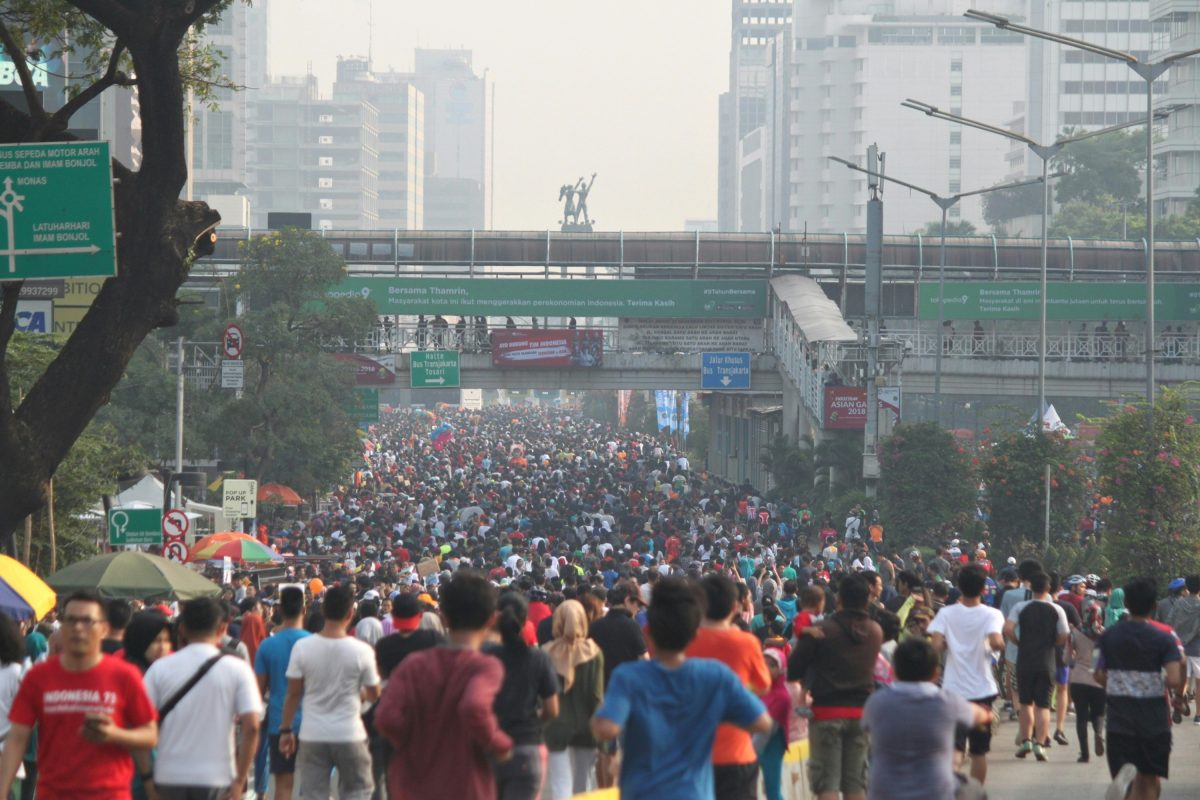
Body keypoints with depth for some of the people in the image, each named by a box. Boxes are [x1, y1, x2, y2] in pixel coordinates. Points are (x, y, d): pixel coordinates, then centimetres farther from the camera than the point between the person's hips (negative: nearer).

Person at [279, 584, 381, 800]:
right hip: (349, 734, -1)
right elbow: (374, 695, 2)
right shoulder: (362, 651, -9)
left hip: (313, 736, 1)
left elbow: (293, 694, -3)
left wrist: (286, 730, 8)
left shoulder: (302, 647, -7)